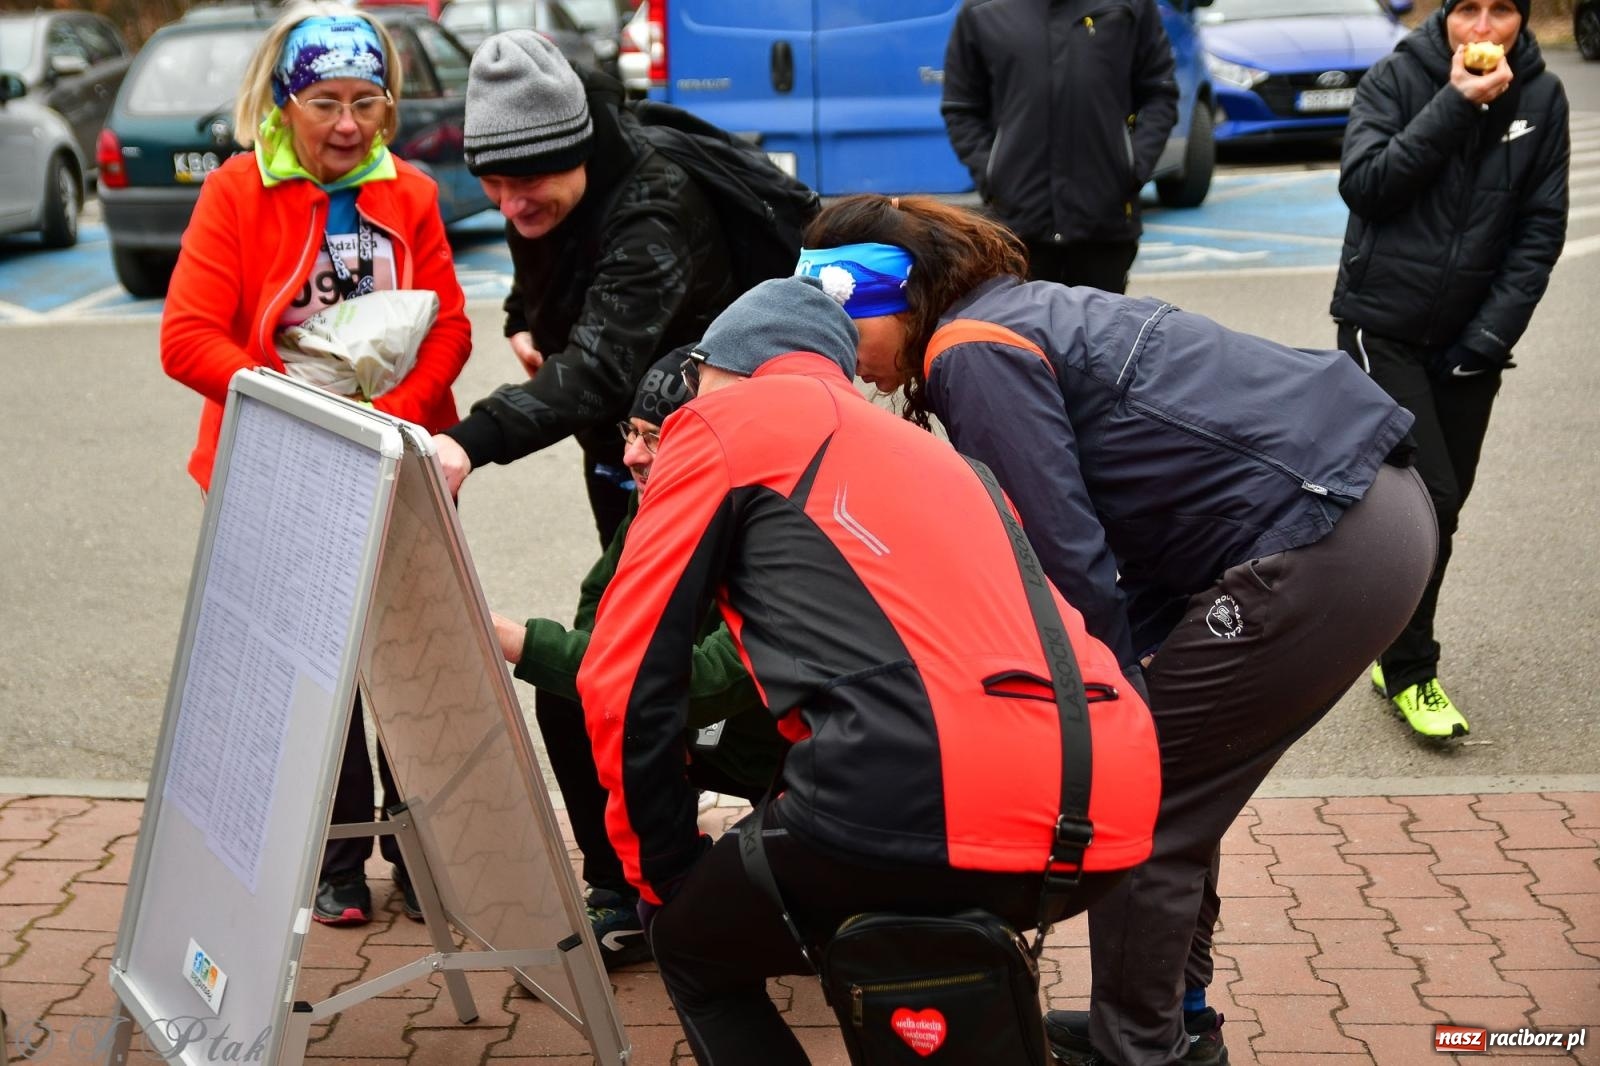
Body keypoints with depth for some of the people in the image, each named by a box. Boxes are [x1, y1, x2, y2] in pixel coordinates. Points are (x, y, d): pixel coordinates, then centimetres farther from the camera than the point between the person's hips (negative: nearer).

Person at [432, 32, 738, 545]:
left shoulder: (652, 218, -35)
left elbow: (600, 367, -50)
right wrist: (522, 320, -1)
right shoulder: (535, 192, -10)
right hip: (613, 436, 8)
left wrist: (471, 441, -61)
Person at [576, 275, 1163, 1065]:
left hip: (934, 790, -7)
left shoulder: (725, 419, 14)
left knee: (689, 936, 22)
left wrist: (663, 870, 22)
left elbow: (626, 679, 9)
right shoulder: (930, 451, 33)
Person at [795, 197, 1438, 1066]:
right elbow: (1116, 530, 17)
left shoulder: (972, 351, -10)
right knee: (1170, 790, 19)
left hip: (1318, 549, -9)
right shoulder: (1022, 315, 17)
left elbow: (1067, 557, -14)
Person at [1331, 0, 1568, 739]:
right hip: (1384, 325, -3)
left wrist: (1492, 334, -7)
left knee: (1440, 507, 8)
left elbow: (1541, 229, 1)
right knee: (1427, 498, -11)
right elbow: (1363, 182, -18)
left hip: (1469, 340, 3)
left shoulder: (1541, 98, 1)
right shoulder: (1396, 79, -5)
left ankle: (1400, 656, 23)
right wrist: (1456, 104, -21)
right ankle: (1409, 673, 1)